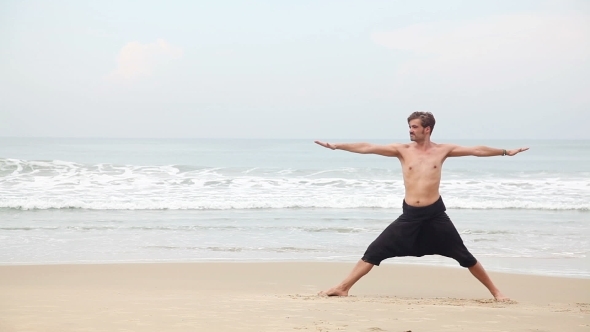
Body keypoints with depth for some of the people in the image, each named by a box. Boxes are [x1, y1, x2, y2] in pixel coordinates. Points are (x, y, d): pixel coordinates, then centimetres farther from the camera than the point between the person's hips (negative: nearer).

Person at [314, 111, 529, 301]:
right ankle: (342, 288, 1)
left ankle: (494, 291, 16)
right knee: (375, 252, -4)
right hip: (410, 215, 1)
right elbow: (367, 148, -3)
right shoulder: (402, 150, 2)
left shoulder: (442, 150, 3)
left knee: (464, 256, 3)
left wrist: (505, 152, 8)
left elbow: (477, 150, 8)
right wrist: (336, 146, -8)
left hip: (435, 214, -1)